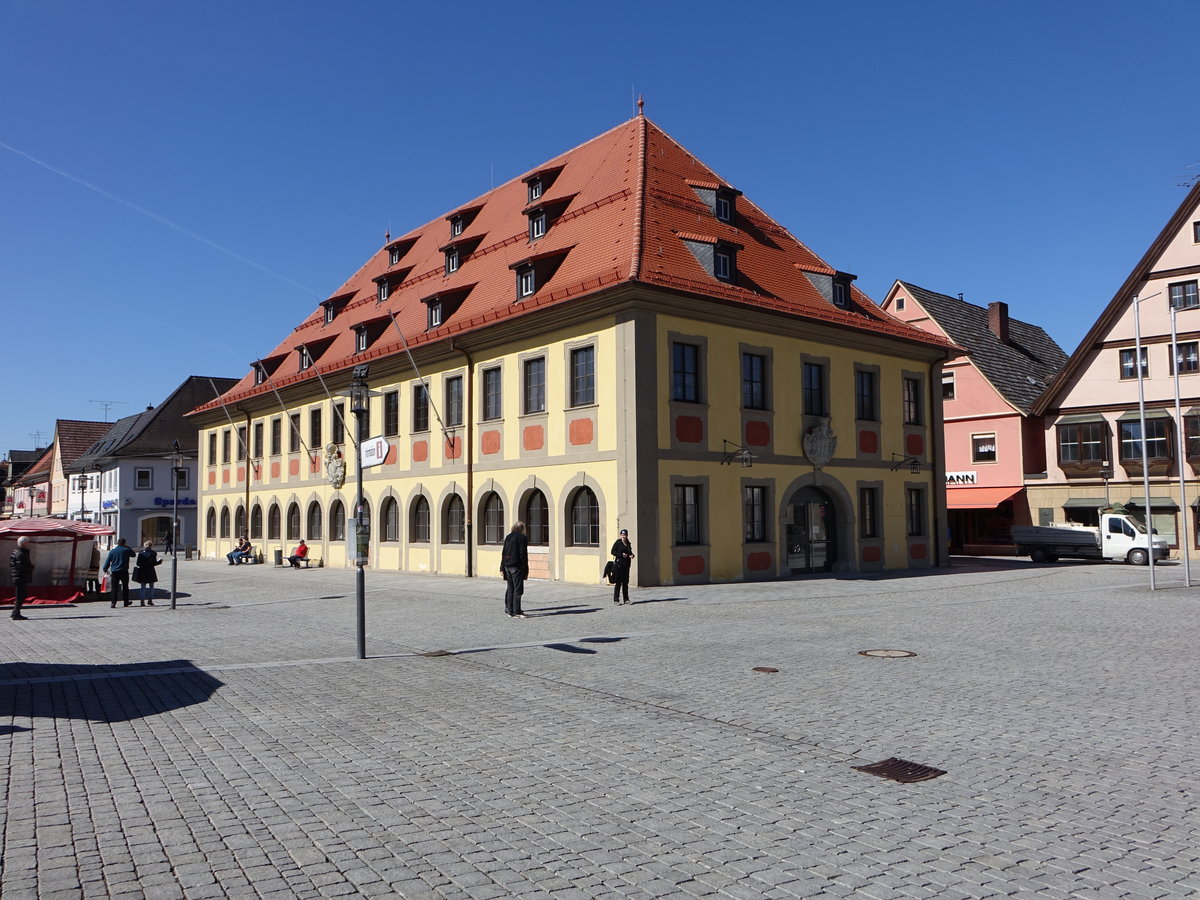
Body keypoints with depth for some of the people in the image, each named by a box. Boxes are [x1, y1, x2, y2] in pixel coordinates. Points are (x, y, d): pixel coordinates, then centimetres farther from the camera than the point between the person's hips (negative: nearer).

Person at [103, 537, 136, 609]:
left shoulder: (112, 551, 3)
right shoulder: (126, 550, -4)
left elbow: (107, 561, 6)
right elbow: (133, 554, 14)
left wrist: (105, 569, 18)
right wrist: (128, 548, 18)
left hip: (114, 572, 2)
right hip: (124, 571, -1)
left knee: (114, 588, 2)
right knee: (125, 587, 11)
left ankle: (113, 603, -4)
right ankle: (126, 602, 18)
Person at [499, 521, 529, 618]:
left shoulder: (508, 537, 14)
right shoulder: (522, 538, -6)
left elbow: (503, 553, 14)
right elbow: (523, 555, -10)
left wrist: (502, 568, 17)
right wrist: (526, 570, -7)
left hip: (507, 566, 7)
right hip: (517, 566, -7)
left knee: (510, 588, 12)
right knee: (518, 589, -4)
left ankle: (510, 610, 13)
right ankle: (516, 612, -5)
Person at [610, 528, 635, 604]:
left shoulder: (628, 544, 14)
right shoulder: (618, 542, -3)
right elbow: (612, 551, -6)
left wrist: (632, 555, 3)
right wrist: (621, 555, -15)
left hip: (626, 565, 6)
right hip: (618, 564, -6)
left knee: (625, 582, 10)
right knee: (618, 582, -6)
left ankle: (626, 599, 15)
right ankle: (616, 599, -2)